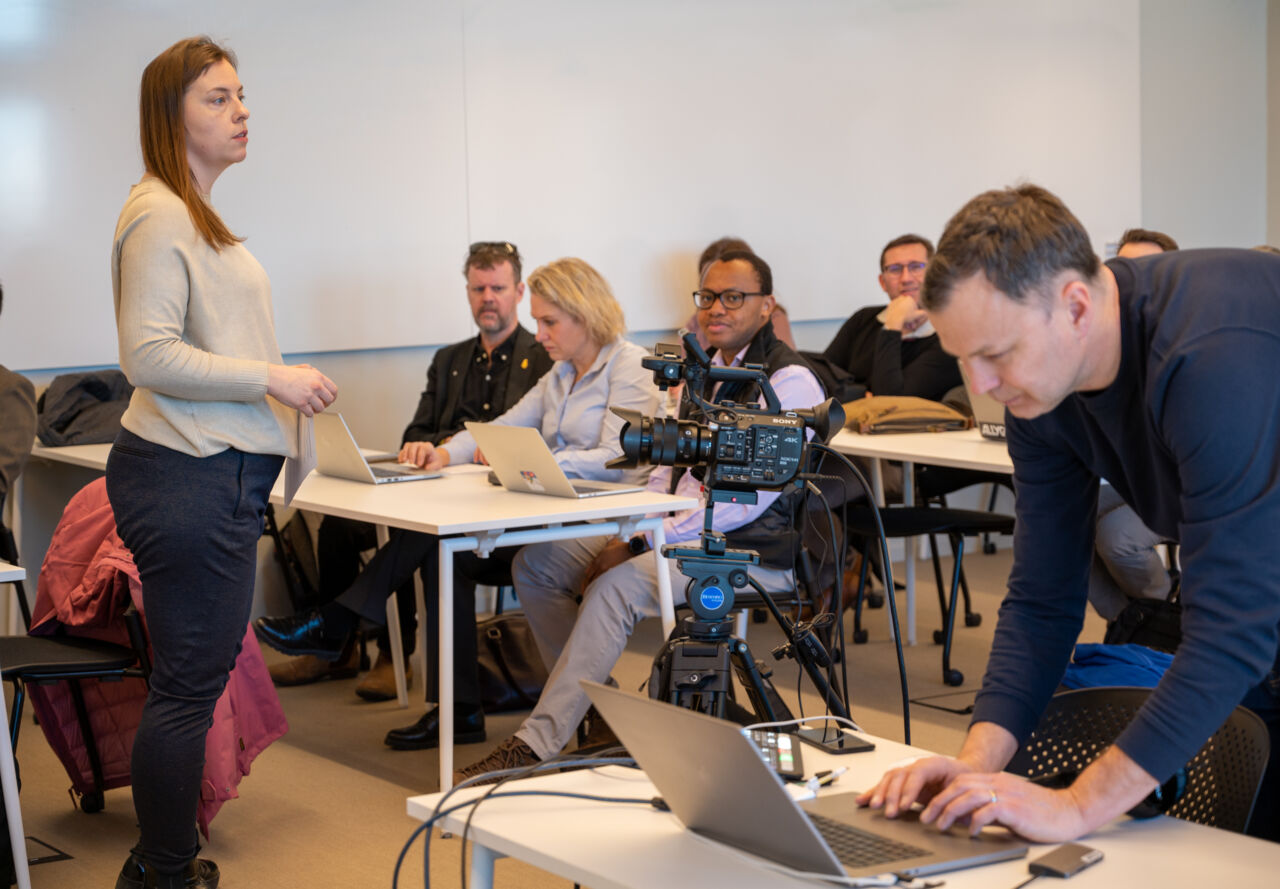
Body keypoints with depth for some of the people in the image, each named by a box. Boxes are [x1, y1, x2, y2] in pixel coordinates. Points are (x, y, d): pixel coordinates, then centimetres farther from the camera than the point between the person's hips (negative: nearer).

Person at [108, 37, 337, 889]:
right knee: (189, 687, -5)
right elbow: (149, 355, -19)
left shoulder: (196, 216, 19)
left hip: (217, 475, 10)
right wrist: (272, 377, -17)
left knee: (191, 681, 14)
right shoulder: (160, 217, -12)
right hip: (188, 477, -10)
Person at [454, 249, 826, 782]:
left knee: (615, 588, -32)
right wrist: (631, 535, -2)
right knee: (536, 563, -3)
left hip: (752, 550, -9)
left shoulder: (790, 381, -11)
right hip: (683, 532, 9)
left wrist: (645, 543, -20)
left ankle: (536, 747, -31)